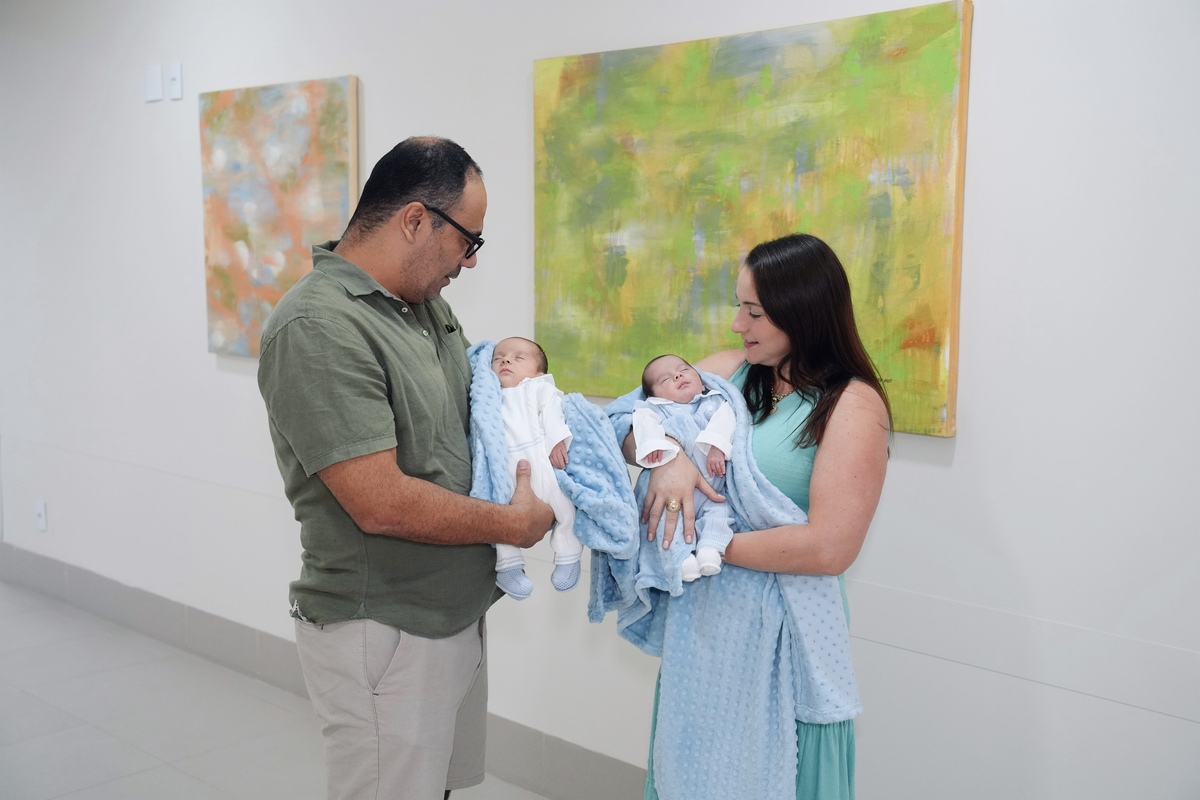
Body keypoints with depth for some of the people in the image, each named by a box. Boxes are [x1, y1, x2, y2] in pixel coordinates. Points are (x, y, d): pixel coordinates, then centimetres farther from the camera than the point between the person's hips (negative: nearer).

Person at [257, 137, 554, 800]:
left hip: (454, 617, 9)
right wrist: (512, 523, -13)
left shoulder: (427, 304, 7)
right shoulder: (317, 328, -22)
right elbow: (383, 504, -26)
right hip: (380, 638, -8)